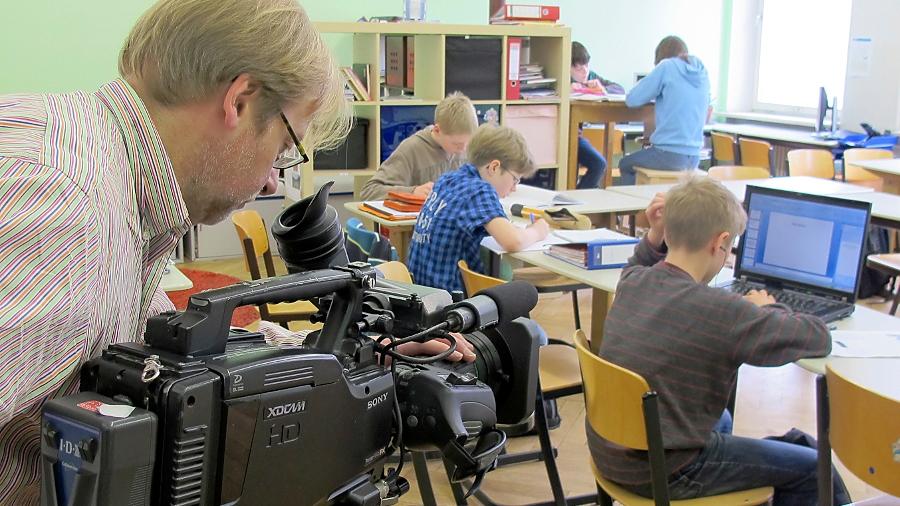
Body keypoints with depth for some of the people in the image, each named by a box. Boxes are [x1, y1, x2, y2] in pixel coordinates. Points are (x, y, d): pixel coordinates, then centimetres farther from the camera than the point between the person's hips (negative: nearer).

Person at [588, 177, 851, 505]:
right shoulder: (722, 312, -25)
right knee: (813, 469, 8)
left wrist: (653, 237, 4)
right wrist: (767, 310, 5)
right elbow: (819, 339, -13)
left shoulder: (632, 283, -4)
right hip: (660, 473, -8)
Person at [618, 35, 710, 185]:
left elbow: (632, 99, -8)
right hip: (694, 157, 6)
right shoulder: (701, 71, 10)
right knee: (648, 152, 34)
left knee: (625, 164, 22)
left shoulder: (667, 67, -6)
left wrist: (656, 92, 13)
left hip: (670, 155, -6)